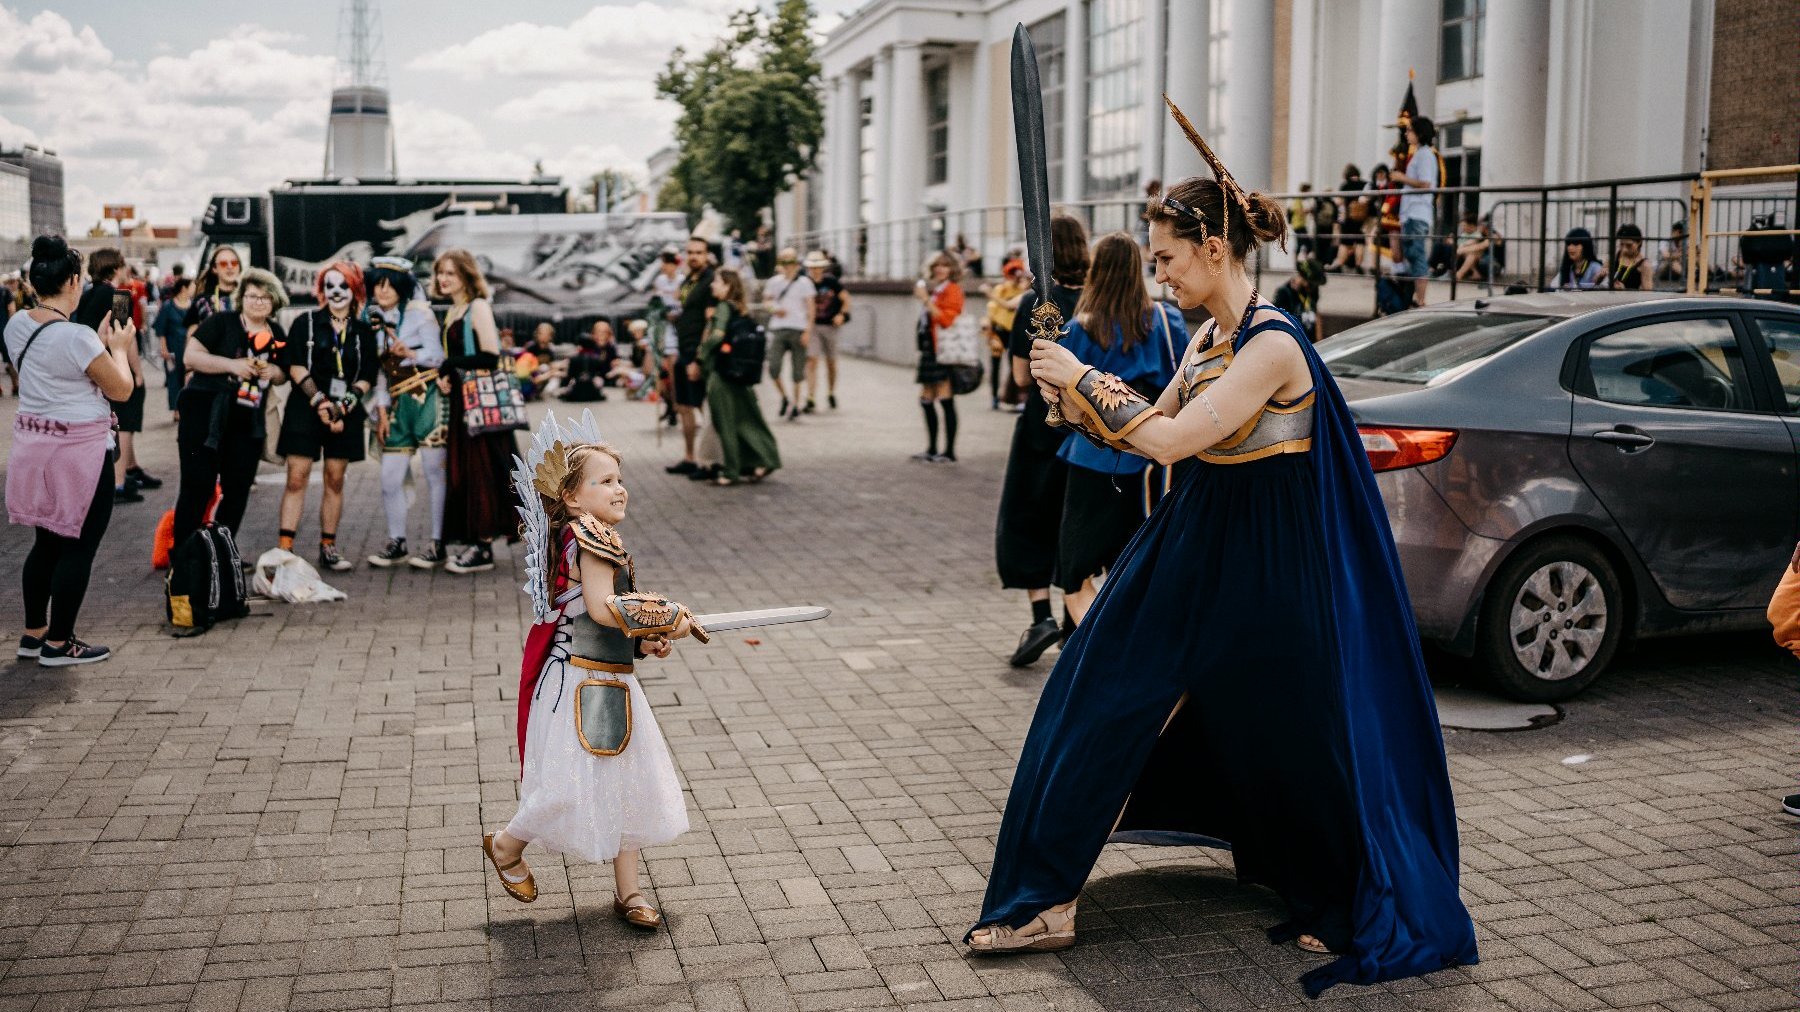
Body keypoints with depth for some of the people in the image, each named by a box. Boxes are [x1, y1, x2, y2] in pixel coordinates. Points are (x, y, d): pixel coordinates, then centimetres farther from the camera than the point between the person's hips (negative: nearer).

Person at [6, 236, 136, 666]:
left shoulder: (17, 325, 3)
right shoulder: (77, 337, -22)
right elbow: (121, 389, -11)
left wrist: (100, 342, 18)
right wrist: (119, 348, 5)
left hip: (34, 444, 8)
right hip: (80, 452, -8)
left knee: (46, 542, 18)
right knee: (78, 547, 3)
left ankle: (33, 633, 27)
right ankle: (58, 643, 10)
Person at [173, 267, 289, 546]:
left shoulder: (277, 334, 10)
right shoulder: (221, 322, -6)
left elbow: (283, 373, 20)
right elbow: (190, 356, -11)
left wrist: (274, 372, -3)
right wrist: (232, 365, -21)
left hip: (248, 421, 6)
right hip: (206, 415, -5)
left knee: (238, 489, 8)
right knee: (197, 486, -5)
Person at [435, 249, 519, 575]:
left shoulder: (479, 307, -9)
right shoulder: (452, 312, 17)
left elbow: (491, 356, -17)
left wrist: (451, 365, -11)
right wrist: (445, 376, 2)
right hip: (461, 401, 9)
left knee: (481, 471, -7)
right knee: (463, 472, 8)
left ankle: (484, 547, -4)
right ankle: (475, 542, 12)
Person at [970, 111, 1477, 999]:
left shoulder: (1272, 347, -21)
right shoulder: (1208, 339, 7)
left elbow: (1170, 439, -28)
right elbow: (1150, 434, 13)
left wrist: (1085, 378, -18)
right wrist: (1072, 399, -1)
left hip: (1262, 565, -9)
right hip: (1196, 547, 9)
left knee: (1289, 736, 5)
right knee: (1104, 695, 9)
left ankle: (1338, 902, 30)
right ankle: (1046, 901, 19)